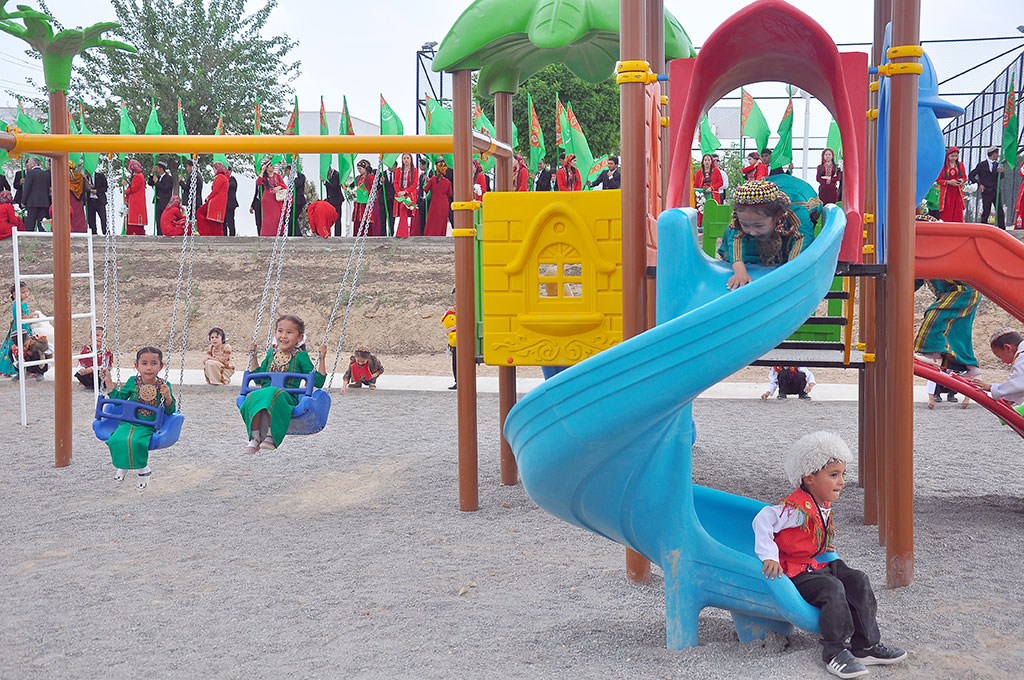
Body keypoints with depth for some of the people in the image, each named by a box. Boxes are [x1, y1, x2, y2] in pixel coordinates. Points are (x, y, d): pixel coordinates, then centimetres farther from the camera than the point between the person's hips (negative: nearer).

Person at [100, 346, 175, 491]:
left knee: (135, 441, -32)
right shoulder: (133, 381, 4)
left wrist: (168, 396, -19)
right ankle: (122, 465, 3)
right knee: (116, 439, -26)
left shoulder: (164, 385, -1)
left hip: (148, 426, -3)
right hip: (128, 423, 3)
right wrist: (108, 381, 8)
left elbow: (169, 411, 1)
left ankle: (142, 469, -6)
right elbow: (118, 398, 14)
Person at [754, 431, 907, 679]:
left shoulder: (823, 507, 8)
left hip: (821, 564, 9)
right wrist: (769, 557, -33)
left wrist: (828, 552, 15)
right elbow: (763, 520, -30)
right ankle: (834, 653, -18)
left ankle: (866, 646, 0)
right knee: (833, 589, -29)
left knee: (858, 581, -4)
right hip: (796, 572, -9)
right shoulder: (796, 509, -22)